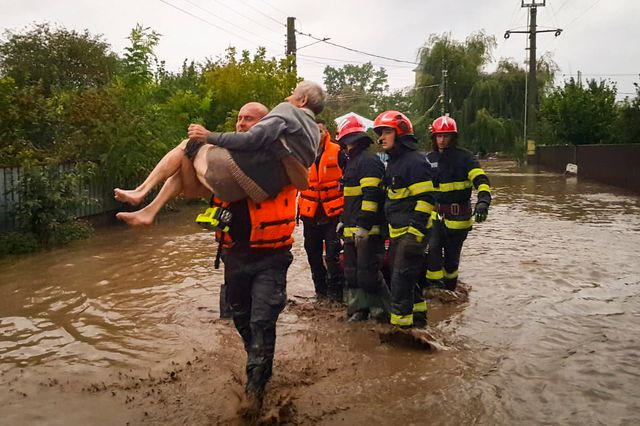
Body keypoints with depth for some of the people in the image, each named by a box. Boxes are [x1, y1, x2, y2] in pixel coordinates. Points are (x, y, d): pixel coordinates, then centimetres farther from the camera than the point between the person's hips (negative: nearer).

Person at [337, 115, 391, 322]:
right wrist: (344, 220, 27)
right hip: (353, 229, 11)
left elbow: (371, 194, -21)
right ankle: (358, 309, 22)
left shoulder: (369, 160, -12)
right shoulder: (353, 161, 21)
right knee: (352, 271, 13)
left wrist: (363, 224, -23)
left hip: (368, 229, -10)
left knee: (368, 272, -8)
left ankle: (382, 310, 6)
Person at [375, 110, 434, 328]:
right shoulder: (393, 161, 16)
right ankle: (417, 315, 33)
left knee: (401, 278, -7)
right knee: (403, 275, 18)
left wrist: (415, 232, -24)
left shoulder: (414, 161, -14)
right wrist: (385, 227, 24)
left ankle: (401, 321, 2)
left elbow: (425, 199, -20)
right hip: (397, 232, 10)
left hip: (412, 231, -10)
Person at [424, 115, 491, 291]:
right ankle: (434, 284, -2)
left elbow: (481, 180, -18)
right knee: (432, 249, -15)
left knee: (452, 255, 7)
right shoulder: (429, 159, 8)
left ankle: (450, 287, 27)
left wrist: (483, 201, -35)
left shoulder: (464, 157, -6)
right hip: (435, 214, 3)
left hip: (458, 215, -3)